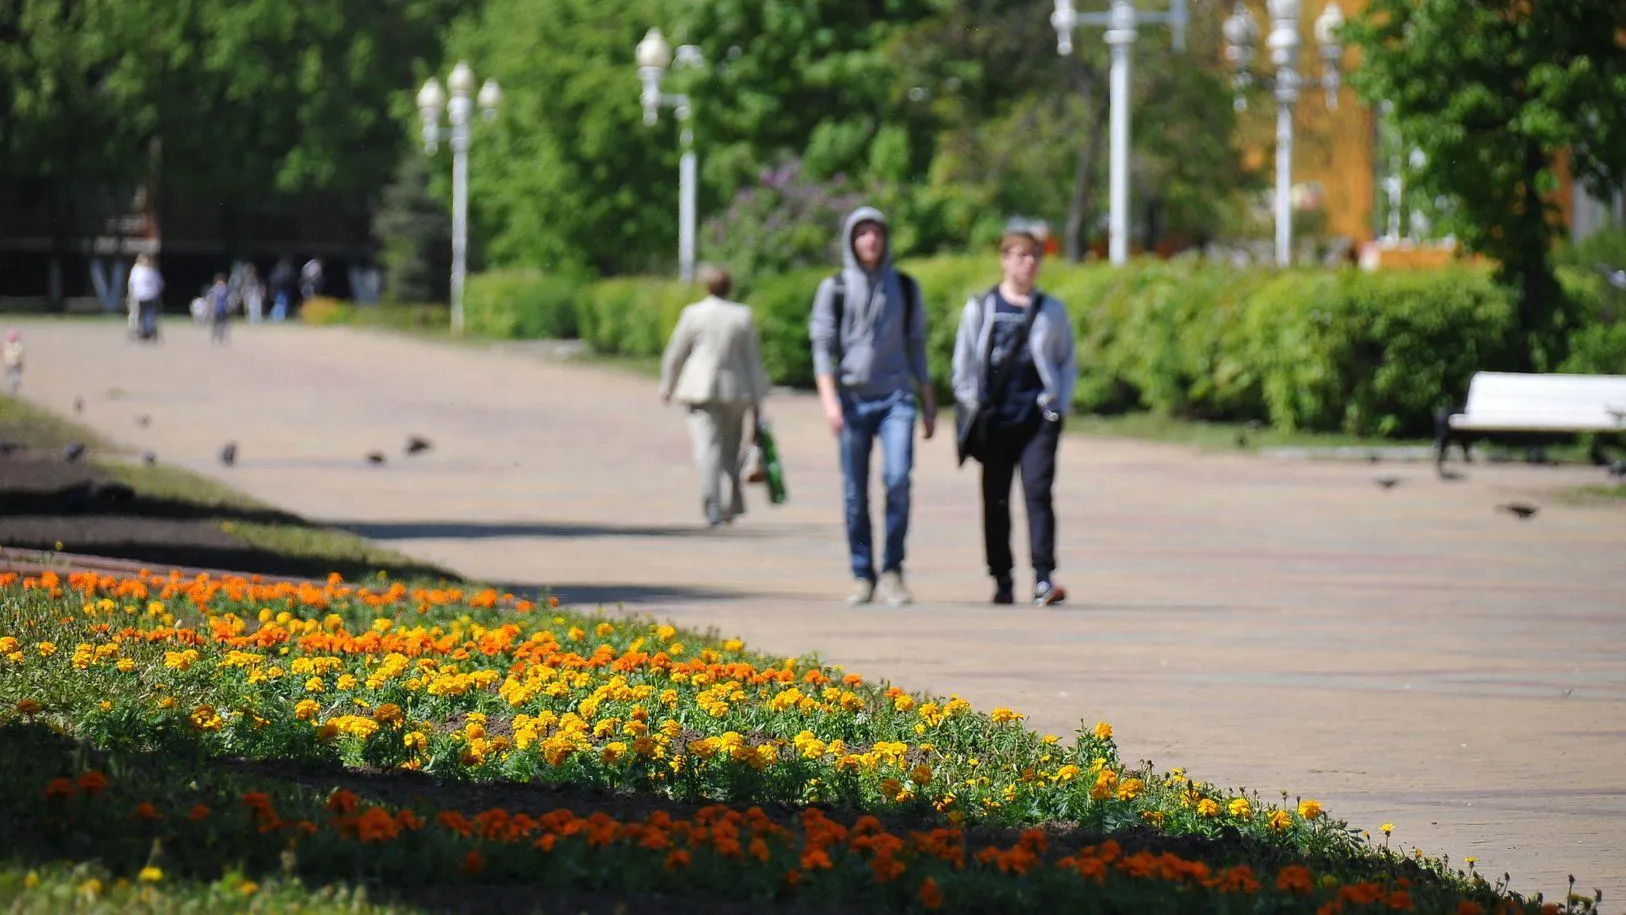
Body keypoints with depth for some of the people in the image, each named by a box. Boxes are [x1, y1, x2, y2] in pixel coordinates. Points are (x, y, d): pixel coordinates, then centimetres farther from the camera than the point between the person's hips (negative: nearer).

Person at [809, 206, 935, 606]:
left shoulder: (905, 287, 11)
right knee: (856, 493, 0)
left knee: (898, 478, -17)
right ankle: (862, 576, 10)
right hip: (854, 399, 0)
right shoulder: (834, 290, 5)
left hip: (896, 397, 0)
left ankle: (892, 572, -10)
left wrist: (928, 404, 16)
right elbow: (822, 345, 1)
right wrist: (829, 400, -12)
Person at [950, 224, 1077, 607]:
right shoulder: (980, 308, 9)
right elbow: (964, 364, 11)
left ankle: (1044, 579, -18)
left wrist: (1059, 407, 4)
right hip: (996, 419, 1)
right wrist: (971, 411, 2)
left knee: (1038, 492, -14)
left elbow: (1068, 363, 16)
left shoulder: (1051, 310, 10)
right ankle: (1002, 581, 14)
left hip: (1038, 418, -1)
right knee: (996, 500, 4)